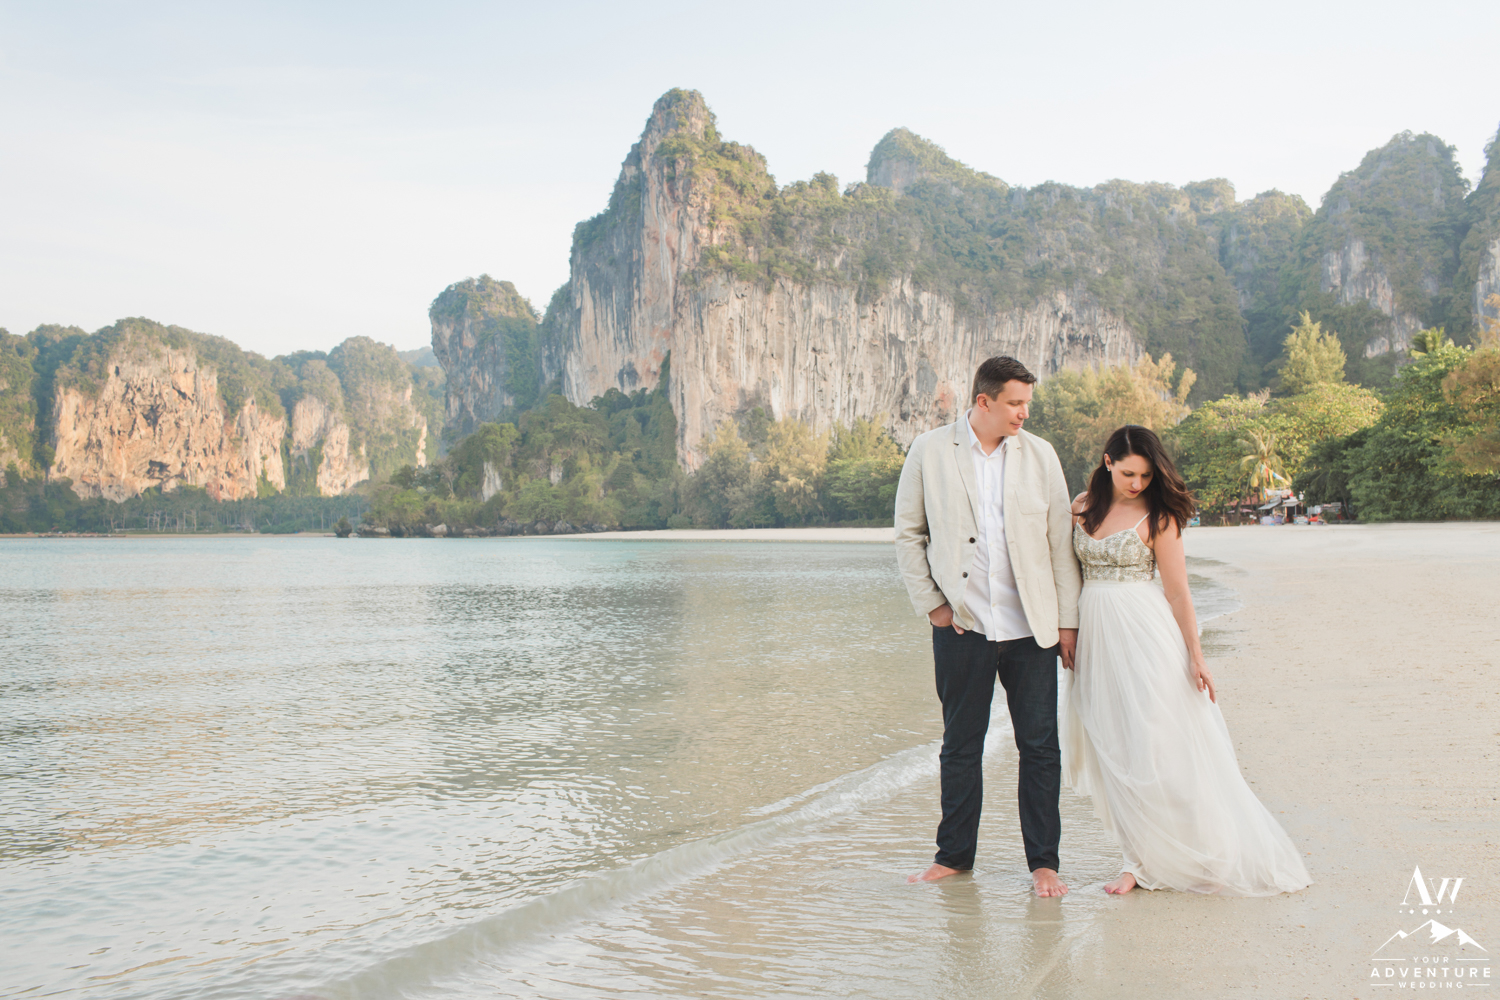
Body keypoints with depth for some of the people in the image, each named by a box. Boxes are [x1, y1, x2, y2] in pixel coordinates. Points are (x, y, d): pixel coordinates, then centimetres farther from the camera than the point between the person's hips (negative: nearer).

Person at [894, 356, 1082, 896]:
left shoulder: (1040, 455, 4)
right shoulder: (929, 452, 0)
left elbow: (1061, 541, 6)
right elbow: (908, 533, 6)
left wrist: (1069, 620, 3)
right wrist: (930, 603, -1)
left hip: (1030, 628, 1)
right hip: (961, 627, -1)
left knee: (1040, 747, 4)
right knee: (961, 746, 10)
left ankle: (1043, 861, 18)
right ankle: (954, 854, 25)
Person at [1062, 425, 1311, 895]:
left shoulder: (1157, 516, -5)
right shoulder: (1083, 506, 7)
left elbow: (1178, 593, -4)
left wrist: (1196, 657, -6)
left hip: (1144, 634, -4)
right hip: (1096, 636, 5)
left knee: (1148, 746, -4)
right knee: (1113, 753, 6)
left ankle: (1142, 862, 9)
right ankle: (1141, 857, 16)